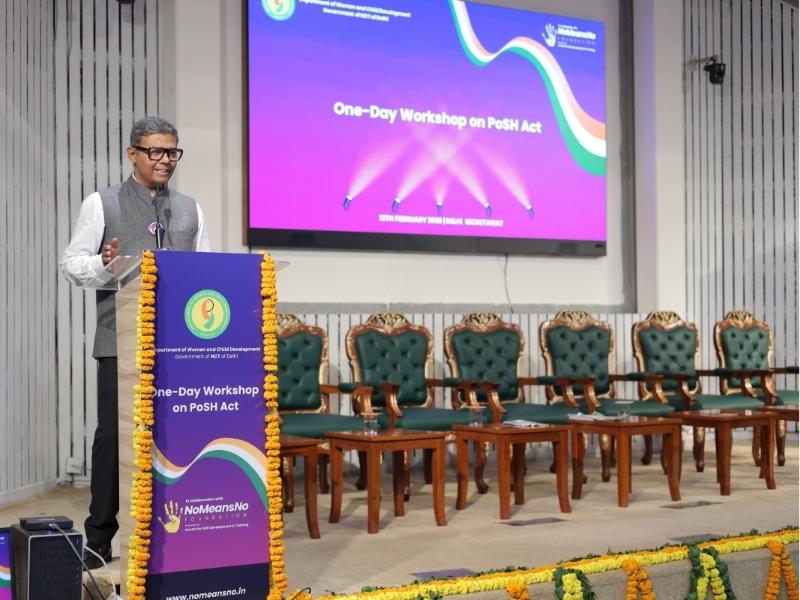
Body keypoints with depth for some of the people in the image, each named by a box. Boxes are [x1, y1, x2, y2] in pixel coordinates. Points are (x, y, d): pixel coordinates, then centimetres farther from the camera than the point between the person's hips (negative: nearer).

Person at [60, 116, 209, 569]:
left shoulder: (190, 210, 16)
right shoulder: (101, 204, 5)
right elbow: (72, 264, 1)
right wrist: (103, 263, -20)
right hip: (122, 341, -3)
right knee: (114, 433, -3)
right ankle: (100, 537, 7)